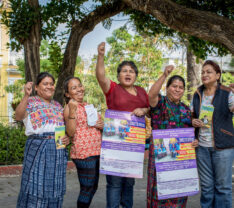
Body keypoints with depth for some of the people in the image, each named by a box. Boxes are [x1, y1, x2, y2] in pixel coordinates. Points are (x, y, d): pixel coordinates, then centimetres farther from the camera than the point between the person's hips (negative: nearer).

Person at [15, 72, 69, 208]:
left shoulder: (58, 106, 19)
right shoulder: (31, 102, 2)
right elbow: (18, 116, -17)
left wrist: (68, 138, 2)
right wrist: (26, 95, -27)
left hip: (58, 150, 5)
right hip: (38, 147, -5)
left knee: (55, 187, 8)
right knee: (36, 186, -5)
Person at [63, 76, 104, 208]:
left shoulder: (89, 106, 15)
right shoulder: (69, 107, -6)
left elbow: (99, 123, 26)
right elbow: (70, 132, -16)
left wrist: (102, 125, 3)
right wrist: (72, 110, -24)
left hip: (97, 152, 7)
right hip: (83, 153, -7)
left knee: (93, 187, 14)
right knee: (87, 188, -4)